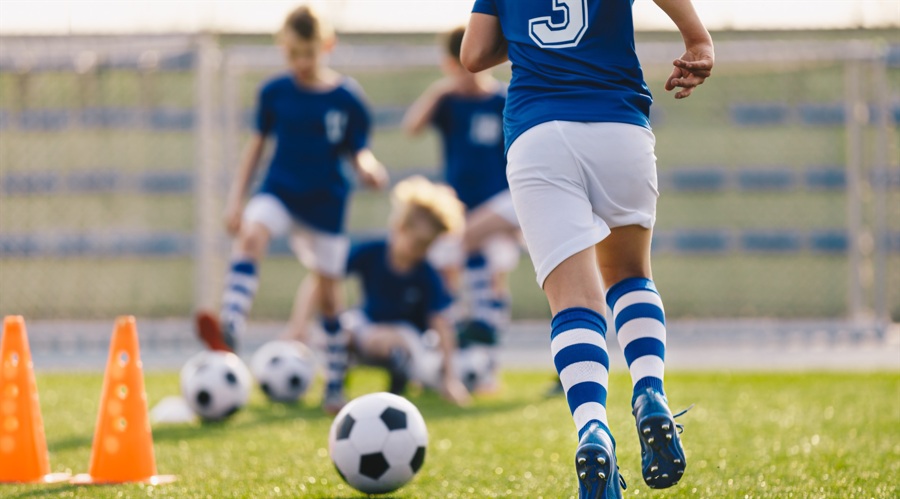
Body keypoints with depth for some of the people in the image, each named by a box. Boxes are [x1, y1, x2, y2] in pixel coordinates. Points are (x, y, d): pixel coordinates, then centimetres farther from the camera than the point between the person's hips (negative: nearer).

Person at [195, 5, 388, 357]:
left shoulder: (347, 97, -5)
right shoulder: (274, 92, 0)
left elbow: (358, 152, 2)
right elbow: (257, 143, 10)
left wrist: (368, 168, -23)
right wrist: (236, 198, 8)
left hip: (326, 199, 0)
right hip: (279, 189, 0)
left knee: (327, 288, 6)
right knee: (250, 235, -31)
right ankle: (229, 333, -44)